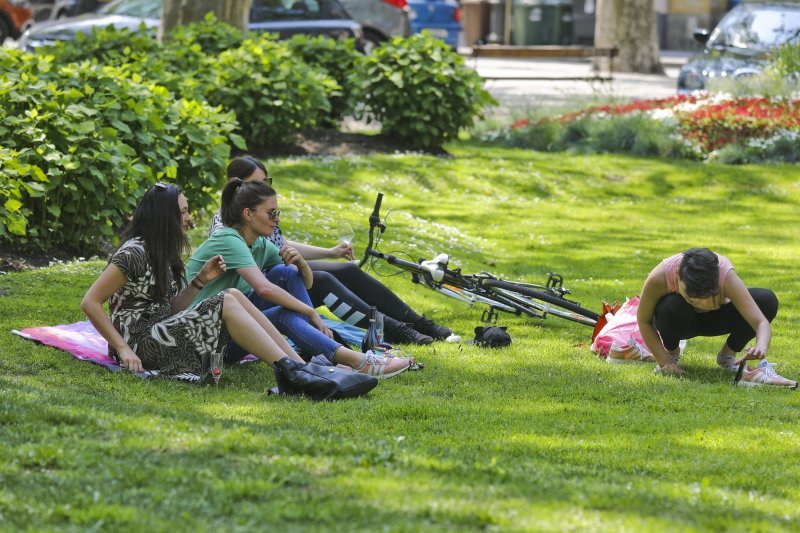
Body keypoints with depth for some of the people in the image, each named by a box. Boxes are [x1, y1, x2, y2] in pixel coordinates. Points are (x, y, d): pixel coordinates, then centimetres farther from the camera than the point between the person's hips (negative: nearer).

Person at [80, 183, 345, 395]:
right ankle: (291, 370, -24)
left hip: (162, 335, 9)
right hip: (141, 345, -9)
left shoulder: (161, 253, 17)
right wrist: (123, 349, -20)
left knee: (233, 295, -4)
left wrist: (200, 281, 2)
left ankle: (302, 365, -13)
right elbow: (90, 303, -17)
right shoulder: (134, 253, -13)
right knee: (225, 304, -19)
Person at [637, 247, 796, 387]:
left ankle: (728, 354, -1)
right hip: (681, 322, -1)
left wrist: (761, 347, -62)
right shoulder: (659, 278, -36)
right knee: (671, 307, -40)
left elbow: (762, 323, -40)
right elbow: (644, 321, -20)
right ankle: (671, 352, -4)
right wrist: (664, 362, -27)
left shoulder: (727, 276, -36)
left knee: (767, 300, -26)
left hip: (713, 319, 1)